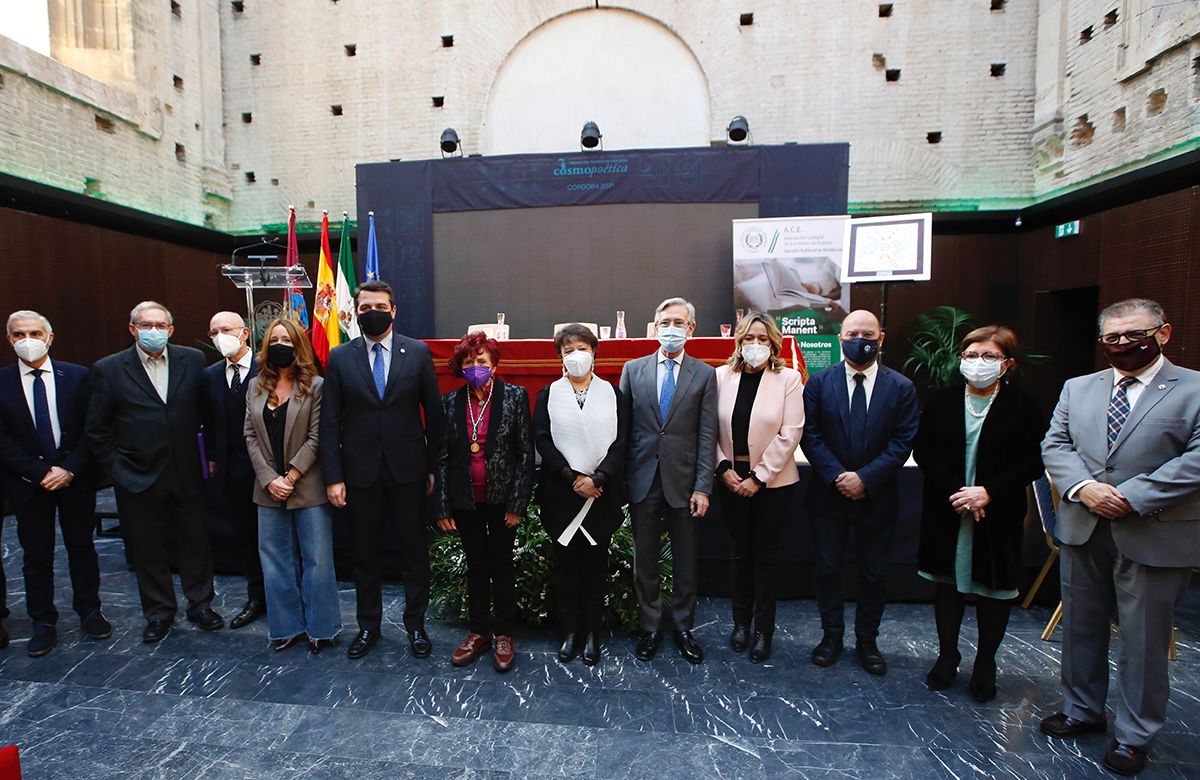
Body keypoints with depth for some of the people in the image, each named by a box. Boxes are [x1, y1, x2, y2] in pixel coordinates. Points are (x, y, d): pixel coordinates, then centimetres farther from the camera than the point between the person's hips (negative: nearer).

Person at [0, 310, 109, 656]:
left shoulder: (77, 376, -1)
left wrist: (69, 468, -12)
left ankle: (89, 610, 25)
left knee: (81, 546, 11)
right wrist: (40, 472, -13)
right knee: (36, 553, 9)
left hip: (76, 478, 0)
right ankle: (43, 621, 22)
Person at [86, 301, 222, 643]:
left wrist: (205, 453, 0)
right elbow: (98, 428, 2)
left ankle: (200, 605, 27)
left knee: (194, 541, 10)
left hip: (186, 473, 1)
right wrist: (117, 466, -2)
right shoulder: (108, 369, -2)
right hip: (138, 477, 0)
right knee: (148, 548, 12)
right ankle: (159, 612, 30)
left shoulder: (192, 360, -1)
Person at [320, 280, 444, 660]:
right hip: (361, 470, 1)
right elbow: (330, 422, 0)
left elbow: (434, 412, 0)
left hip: (408, 468, -1)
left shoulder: (418, 352, -2)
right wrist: (333, 477, -4)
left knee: (415, 549, 10)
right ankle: (368, 625, 34)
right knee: (365, 552, 14)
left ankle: (415, 624, 29)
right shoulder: (339, 357, 1)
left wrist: (434, 466, -1)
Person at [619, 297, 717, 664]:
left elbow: (707, 435, -3)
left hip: (683, 482, -1)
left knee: (686, 561, 12)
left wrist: (702, 487, -8)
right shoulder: (633, 369, 4)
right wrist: (618, 479, -1)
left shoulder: (704, 374, 1)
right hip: (642, 481, 1)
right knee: (645, 561, 12)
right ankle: (651, 627, 31)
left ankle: (682, 627, 31)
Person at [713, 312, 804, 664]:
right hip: (731, 478, 2)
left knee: (765, 553, 8)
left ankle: (763, 631, 24)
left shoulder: (788, 378, -5)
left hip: (772, 480, -2)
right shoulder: (722, 376, 1)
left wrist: (758, 476, -12)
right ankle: (740, 622, 29)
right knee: (739, 551, 12)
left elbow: (790, 433, -10)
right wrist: (724, 468, -9)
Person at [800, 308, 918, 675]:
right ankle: (831, 634, 29)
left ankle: (867, 640, 31)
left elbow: (902, 443, -5)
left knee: (874, 573, 12)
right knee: (828, 568, 11)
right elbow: (810, 435, -4)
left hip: (877, 496, 0)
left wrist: (864, 478, -15)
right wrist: (837, 476, -14)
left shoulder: (901, 387, -1)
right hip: (829, 493, 0)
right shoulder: (819, 382, -1)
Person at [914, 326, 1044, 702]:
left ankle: (986, 663, 31)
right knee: (947, 582, 13)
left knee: (995, 588, 11)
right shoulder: (941, 401, 1)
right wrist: (955, 492, -15)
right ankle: (947, 655, 30)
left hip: (999, 515, -1)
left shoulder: (1024, 406, -4)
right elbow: (924, 451, -3)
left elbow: (1032, 463, -8)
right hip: (946, 512, 2)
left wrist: (988, 492, -19)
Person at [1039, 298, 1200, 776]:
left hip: (1155, 536, -4)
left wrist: (1134, 497, -18)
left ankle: (1134, 736, 26)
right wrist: (1082, 487, -13)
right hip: (1083, 529, 4)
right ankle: (1082, 710, 35)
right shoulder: (1078, 388, 10)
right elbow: (1054, 445, 4)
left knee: (1144, 639, 8)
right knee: (1081, 626, 16)